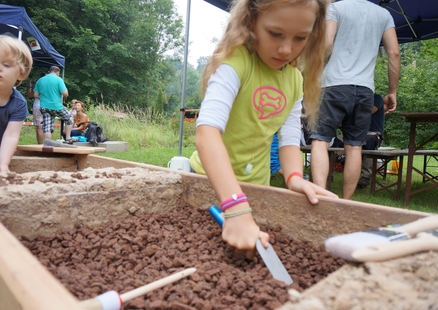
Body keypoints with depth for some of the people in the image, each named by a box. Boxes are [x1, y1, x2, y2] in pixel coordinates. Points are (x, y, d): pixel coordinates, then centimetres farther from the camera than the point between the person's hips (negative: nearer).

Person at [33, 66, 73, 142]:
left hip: (44, 107, 4)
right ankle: (68, 138, 17)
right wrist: (63, 99, 5)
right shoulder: (58, 79, -7)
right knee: (69, 118, 20)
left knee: (47, 128, 4)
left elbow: (36, 95, 8)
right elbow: (65, 93, -16)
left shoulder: (40, 80, 8)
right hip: (57, 107, -4)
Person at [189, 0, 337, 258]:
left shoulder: (295, 80, -3)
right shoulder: (235, 61, -23)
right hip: (212, 183, -5)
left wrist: (294, 177, -26)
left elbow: (289, 138, -5)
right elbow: (207, 130, -37)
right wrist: (236, 209, -47)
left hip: (255, 186, 6)